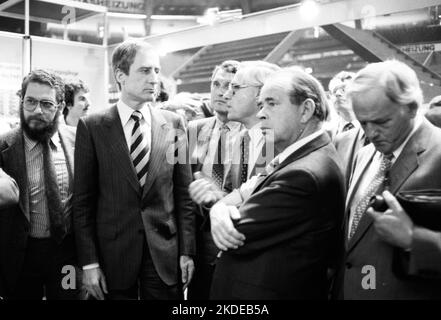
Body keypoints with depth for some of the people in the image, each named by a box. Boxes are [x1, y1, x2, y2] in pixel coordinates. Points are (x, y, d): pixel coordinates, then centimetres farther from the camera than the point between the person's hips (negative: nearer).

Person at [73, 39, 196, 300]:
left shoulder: (174, 124, 1)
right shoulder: (92, 127, -4)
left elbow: (183, 195, 3)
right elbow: (83, 200, -3)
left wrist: (187, 251, 0)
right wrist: (89, 262, -6)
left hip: (165, 252, 1)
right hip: (112, 254, -1)